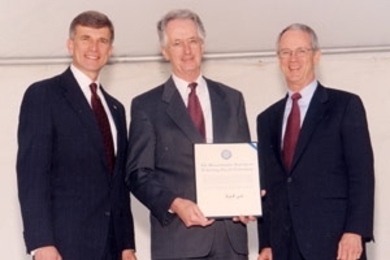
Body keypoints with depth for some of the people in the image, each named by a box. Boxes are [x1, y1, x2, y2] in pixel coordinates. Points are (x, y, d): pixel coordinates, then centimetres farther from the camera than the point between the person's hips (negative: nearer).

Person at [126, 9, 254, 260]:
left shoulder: (232, 99, 13)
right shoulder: (147, 106, 4)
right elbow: (138, 173, 0)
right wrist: (174, 204, -17)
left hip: (231, 233, 3)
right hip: (178, 238, -3)